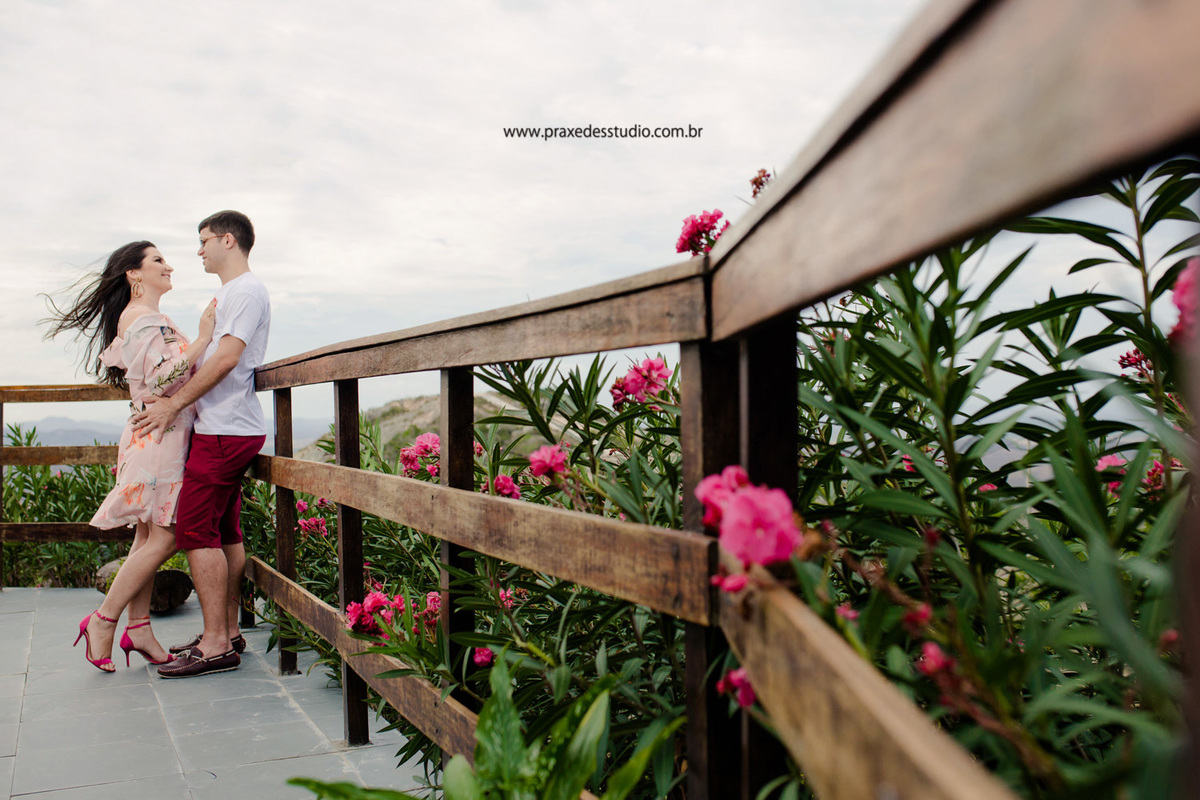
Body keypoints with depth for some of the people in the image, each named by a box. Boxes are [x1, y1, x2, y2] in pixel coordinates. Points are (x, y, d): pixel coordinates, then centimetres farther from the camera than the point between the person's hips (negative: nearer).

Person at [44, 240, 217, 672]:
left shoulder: (147, 318, 21)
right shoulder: (143, 317, -12)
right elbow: (163, 379, -23)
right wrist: (203, 337, -22)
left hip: (160, 437, 10)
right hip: (159, 437, -10)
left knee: (149, 535, 9)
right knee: (164, 536, -8)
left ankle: (139, 628, 13)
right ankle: (102, 620, 1)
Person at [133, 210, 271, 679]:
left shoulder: (247, 290, -10)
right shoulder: (228, 293, 24)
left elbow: (226, 359, -19)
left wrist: (174, 404, -15)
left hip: (225, 431, -11)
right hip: (226, 428, 11)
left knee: (195, 530, -11)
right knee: (223, 532, 11)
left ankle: (216, 646, -8)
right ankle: (227, 633, 18)